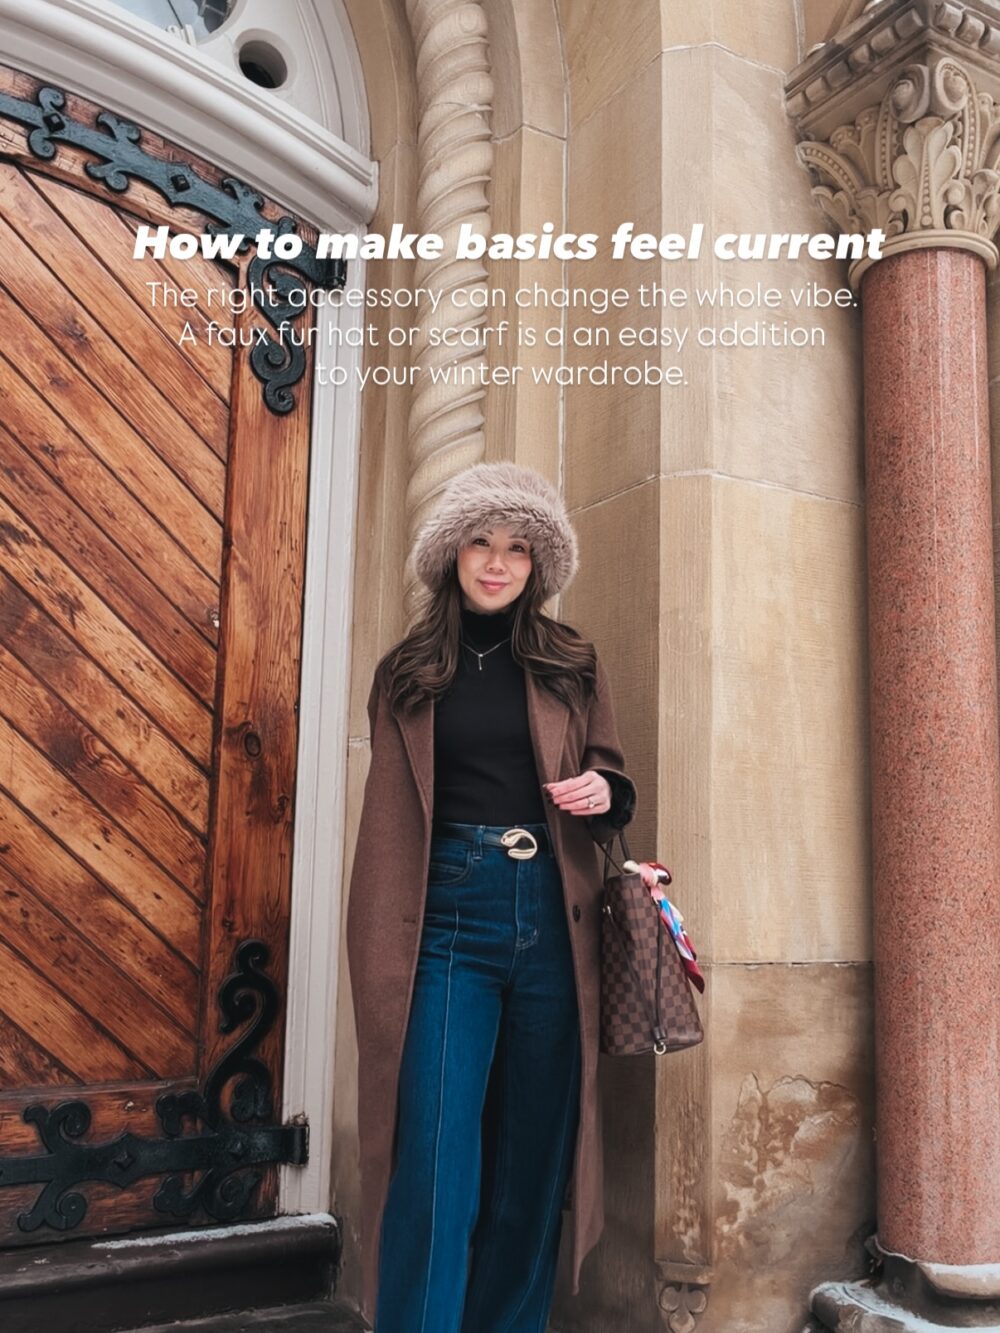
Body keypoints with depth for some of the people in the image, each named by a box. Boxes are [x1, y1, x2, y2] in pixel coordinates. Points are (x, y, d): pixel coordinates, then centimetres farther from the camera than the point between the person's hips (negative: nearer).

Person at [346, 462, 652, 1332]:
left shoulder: (571, 666, 11)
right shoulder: (407, 674, 9)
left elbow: (612, 779, 16)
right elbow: (387, 820, 6)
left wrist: (604, 795, -10)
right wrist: (381, 957, -2)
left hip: (551, 919, 2)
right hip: (448, 917, -1)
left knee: (533, 1158, 9)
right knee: (435, 1161, -6)